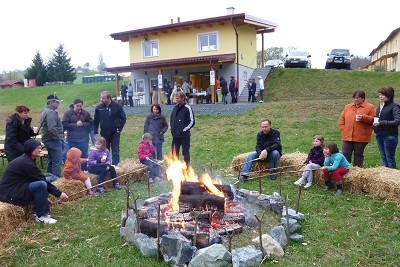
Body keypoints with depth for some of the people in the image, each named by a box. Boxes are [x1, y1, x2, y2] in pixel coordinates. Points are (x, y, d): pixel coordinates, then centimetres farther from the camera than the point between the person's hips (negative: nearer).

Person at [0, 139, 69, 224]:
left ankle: (40, 210, 5)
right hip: (9, 194, -10)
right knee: (41, 185, -26)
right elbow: (42, 180, -19)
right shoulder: (26, 163, -20)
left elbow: (41, 178, 11)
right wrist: (59, 194, -14)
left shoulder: (27, 159, 9)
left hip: (15, 188, 10)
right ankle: (40, 216, -13)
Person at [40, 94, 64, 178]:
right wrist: (58, 137, -14)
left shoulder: (45, 111, 17)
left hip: (48, 139, 11)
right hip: (54, 140, -11)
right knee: (57, 162, -8)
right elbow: (52, 128, -27)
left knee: (51, 161, 19)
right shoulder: (51, 112, -17)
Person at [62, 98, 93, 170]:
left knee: (84, 156, 9)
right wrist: (76, 124, -15)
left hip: (84, 139, 2)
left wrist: (83, 124, -13)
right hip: (72, 140, -2)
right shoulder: (68, 113, -1)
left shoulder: (86, 113, 5)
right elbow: (64, 125, -9)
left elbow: (91, 123, 3)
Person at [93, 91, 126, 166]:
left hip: (115, 133, -2)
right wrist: (95, 133, 1)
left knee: (115, 151, 3)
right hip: (104, 134, 2)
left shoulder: (117, 106, -7)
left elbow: (123, 118, -1)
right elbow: (95, 121, 5)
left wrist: (119, 129, -6)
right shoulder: (99, 108, -1)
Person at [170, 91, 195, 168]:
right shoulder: (175, 108, 11)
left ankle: (187, 167, 12)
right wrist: (172, 128, 10)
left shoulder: (187, 108, -9)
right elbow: (171, 119, 22)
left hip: (184, 135, -6)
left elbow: (192, 122, -11)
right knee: (174, 152, 12)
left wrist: (184, 130, -13)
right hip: (175, 135, 6)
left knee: (186, 152, 2)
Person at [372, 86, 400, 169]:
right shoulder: (379, 106, 11)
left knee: (390, 158, 0)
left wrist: (381, 123, -20)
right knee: (384, 157, 14)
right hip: (379, 135, 7)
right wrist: (375, 123, -2)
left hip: (390, 136, -7)